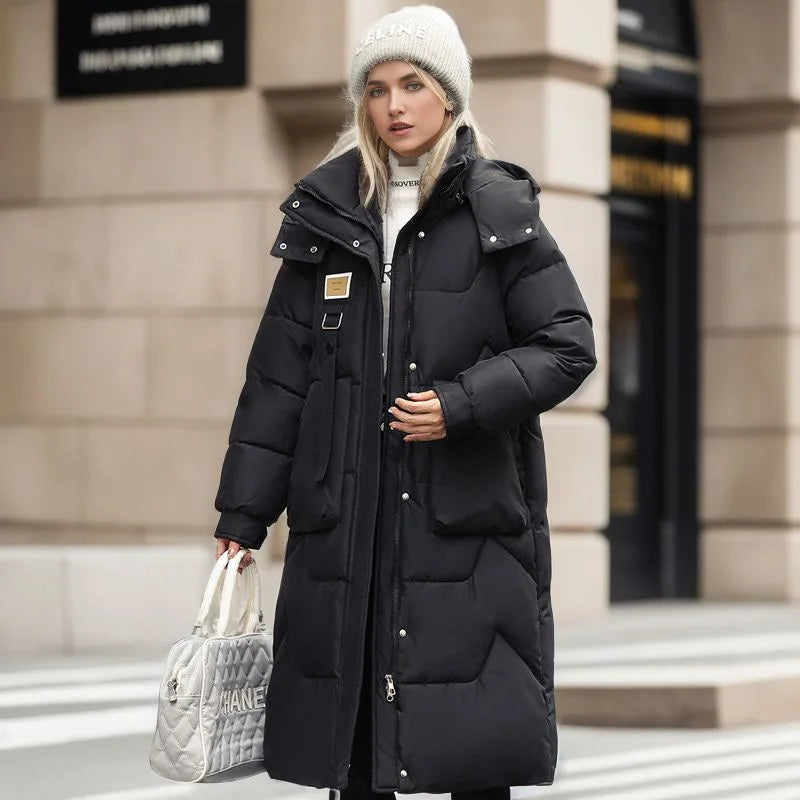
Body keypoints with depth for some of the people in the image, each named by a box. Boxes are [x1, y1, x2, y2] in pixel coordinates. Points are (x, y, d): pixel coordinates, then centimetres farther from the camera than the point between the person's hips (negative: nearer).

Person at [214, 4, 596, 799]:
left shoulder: (498, 212, 0)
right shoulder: (327, 217, 10)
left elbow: (568, 346, -2)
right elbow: (278, 374, 10)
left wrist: (464, 404, -16)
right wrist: (244, 511, 5)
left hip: (468, 518, -3)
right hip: (344, 517, 3)